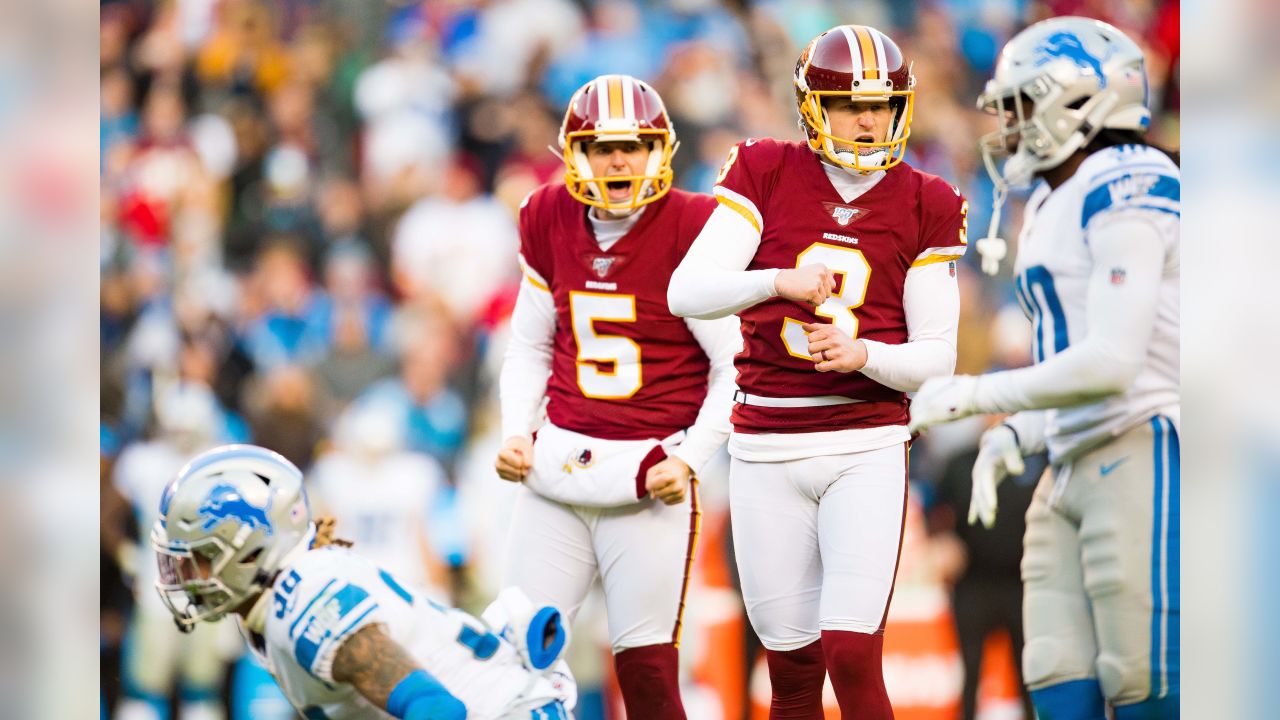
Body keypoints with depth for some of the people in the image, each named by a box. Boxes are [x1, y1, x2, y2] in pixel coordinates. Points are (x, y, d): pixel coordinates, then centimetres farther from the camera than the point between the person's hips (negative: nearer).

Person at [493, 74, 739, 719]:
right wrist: (516, 434, 5)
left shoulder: (690, 231, -8)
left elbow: (737, 365, -4)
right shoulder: (550, 223, 6)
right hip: (558, 461, 4)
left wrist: (689, 459, -12)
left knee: (645, 665, -4)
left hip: (649, 475, -4)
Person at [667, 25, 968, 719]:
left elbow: (936, 356, 1)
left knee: (852, 658, -14)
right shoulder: (765, 173, 3)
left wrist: (861, 355, -19)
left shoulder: (925, 206, 3)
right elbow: (687, 292, -9)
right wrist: (780, 281, -26)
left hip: (867, 448, -1)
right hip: (767, 448, 1)